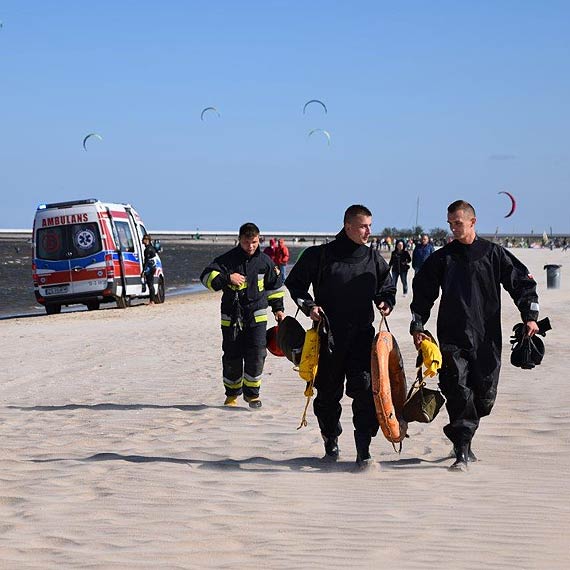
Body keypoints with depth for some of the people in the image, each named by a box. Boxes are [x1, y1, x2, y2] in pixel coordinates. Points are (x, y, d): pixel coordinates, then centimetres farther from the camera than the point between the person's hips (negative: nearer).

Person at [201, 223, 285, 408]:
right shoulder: (228, 259, -4)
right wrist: (228, 278, -27)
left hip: (257, 316, 1)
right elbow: (207, 276, -13)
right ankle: (232, 394, 21)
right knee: (232, 358, 5)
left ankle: (252, 392, 8)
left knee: (256, 355, -8)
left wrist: (278, 308, 18)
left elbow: (274, 285, 20)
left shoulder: (264, 261, 6)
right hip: (231, 317, -1)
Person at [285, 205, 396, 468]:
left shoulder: (374, 259, 8)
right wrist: (308, 306, -7)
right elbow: (295, 283, 8)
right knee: (327, 392, 8)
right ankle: (331, 441, 28)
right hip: (328, 335, -1)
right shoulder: (320, 255, -1)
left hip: (362, 335, 1)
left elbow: (387, 288, 22)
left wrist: (386, 303, 0)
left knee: (365, 389, -13)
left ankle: (363, 448, -10)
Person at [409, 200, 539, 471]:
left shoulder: (494, 254, 5)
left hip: (487, 338, 1)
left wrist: (530, 316, -4)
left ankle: (462, 437, 27)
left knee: (484, 395, 4)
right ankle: (462, 451, -12)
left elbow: (522, 283, 7)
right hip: (453, 339, -1)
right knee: (458, 393, -14)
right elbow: (423, 294, 14)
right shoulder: (442, 258, 9)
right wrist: (417, 326, 4)